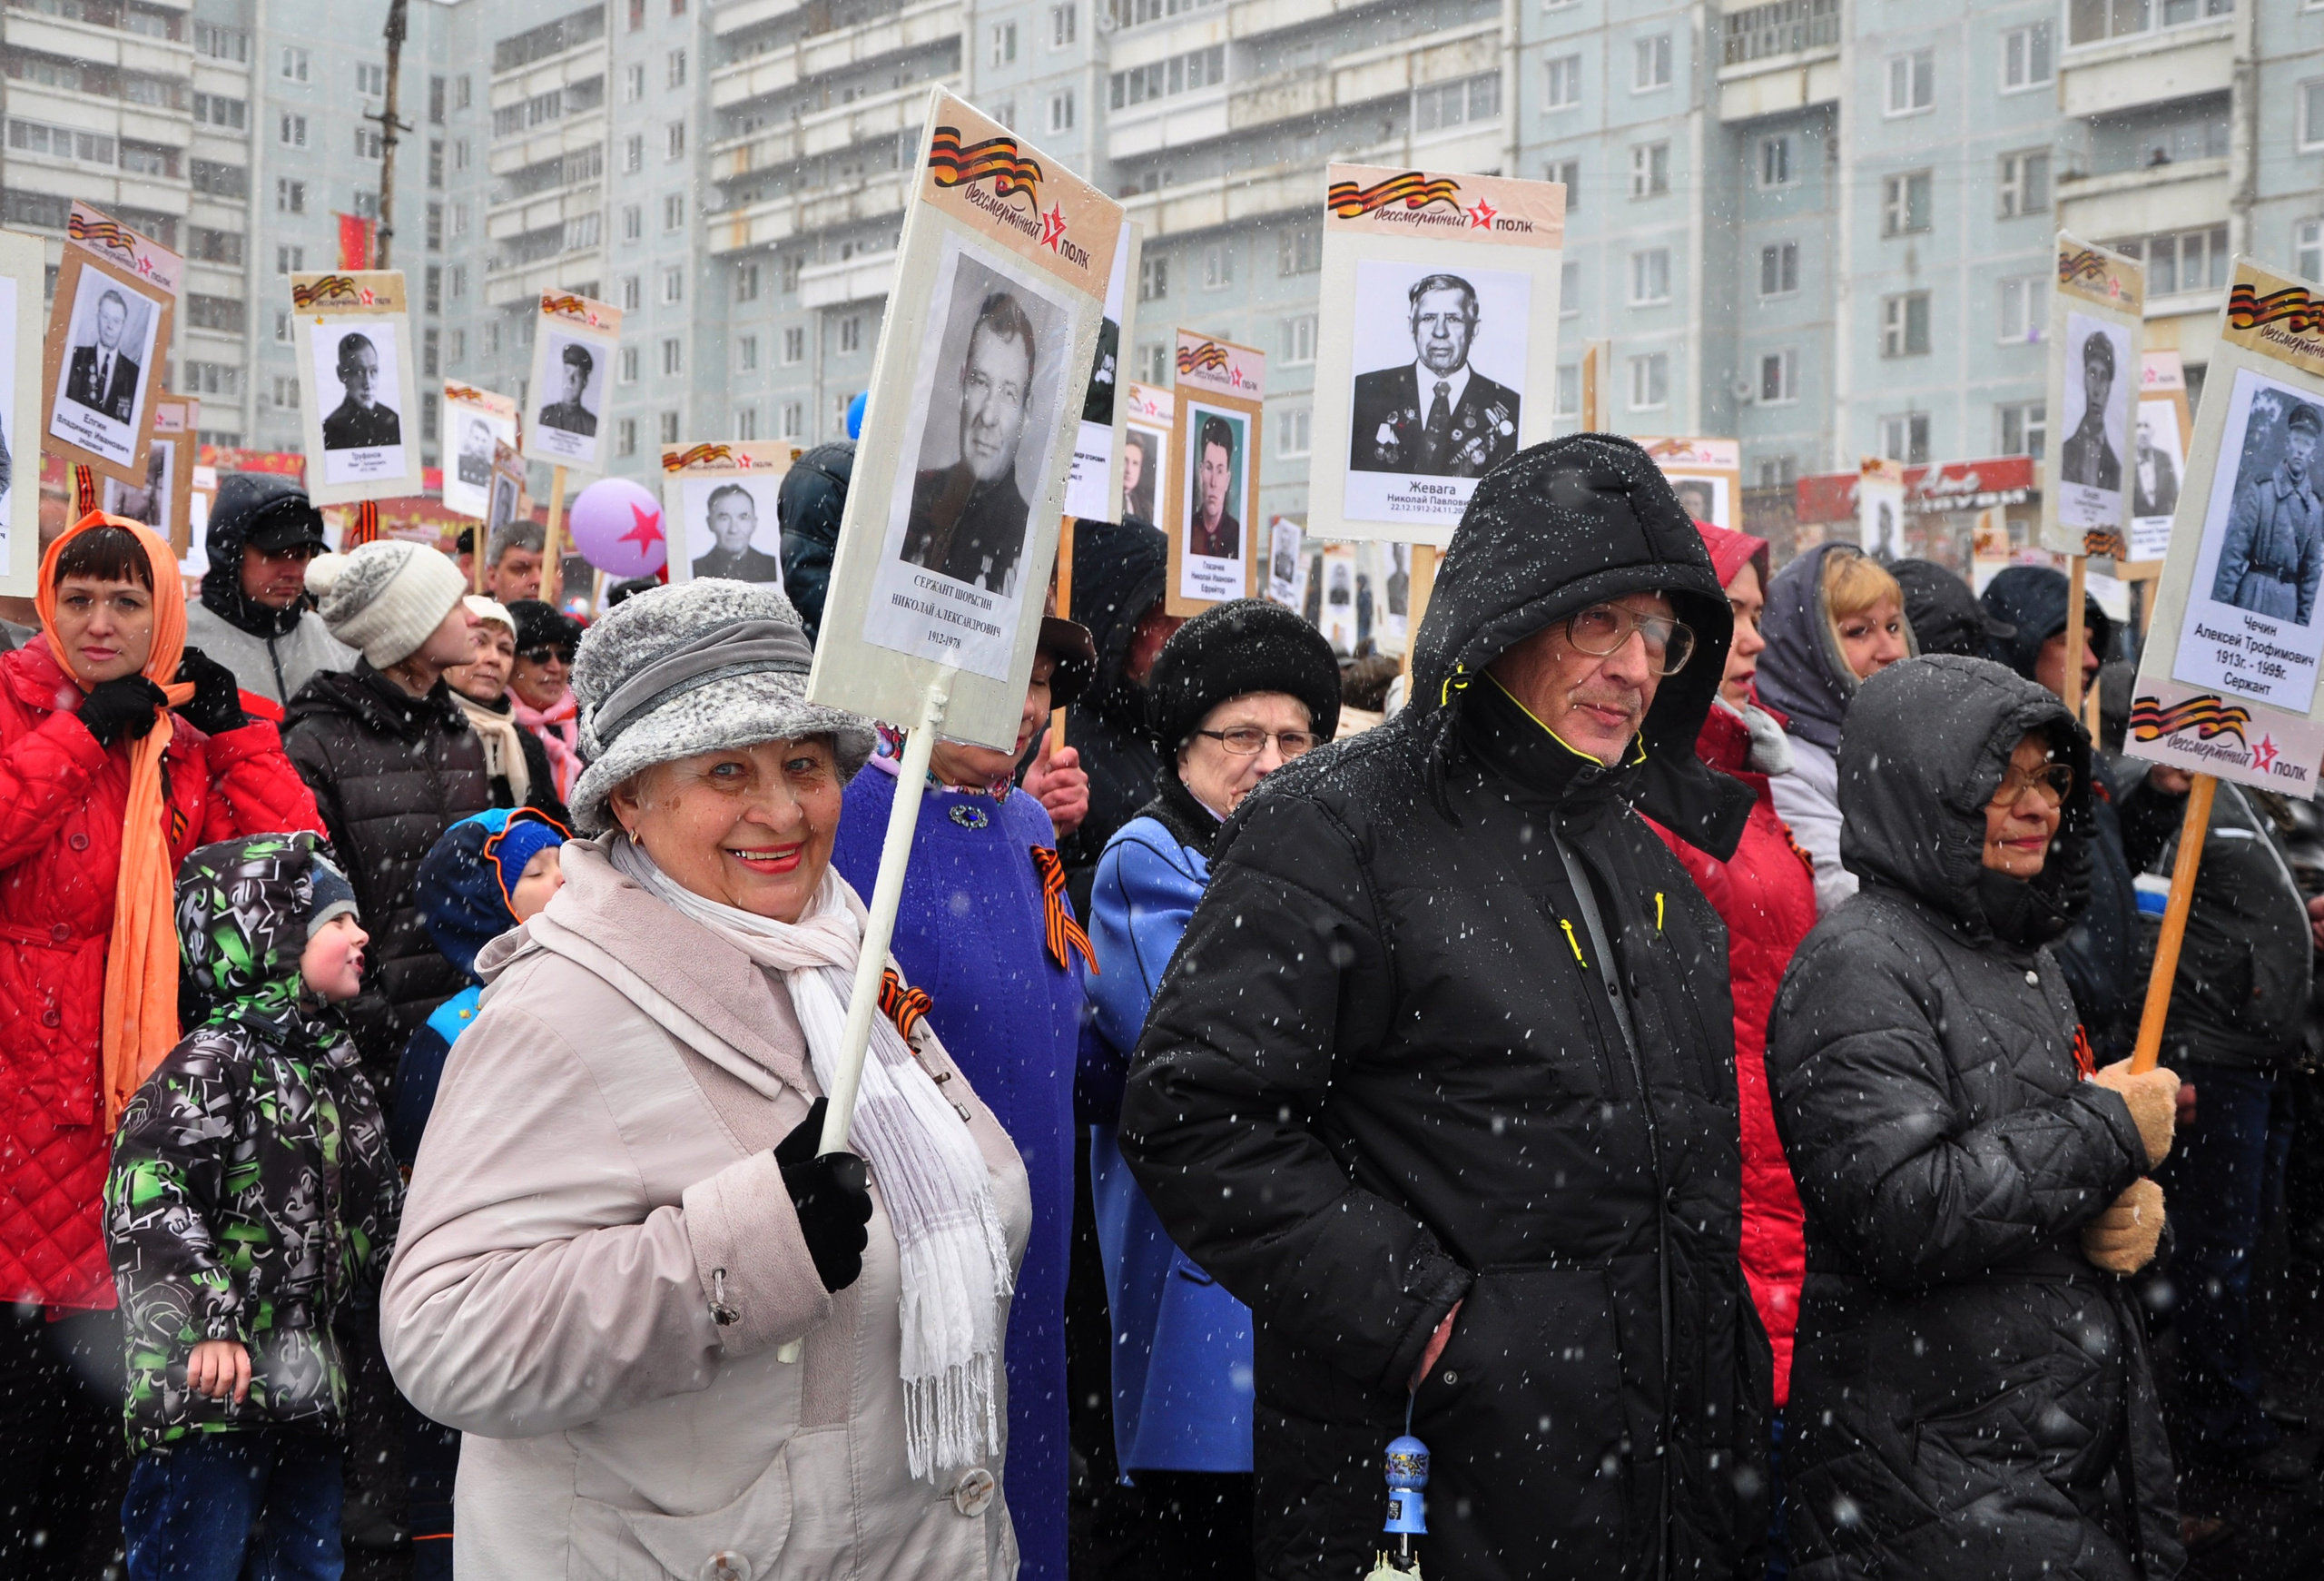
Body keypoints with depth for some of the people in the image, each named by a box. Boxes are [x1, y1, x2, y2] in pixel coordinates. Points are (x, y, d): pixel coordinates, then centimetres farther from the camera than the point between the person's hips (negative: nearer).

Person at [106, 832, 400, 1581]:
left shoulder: (335, 1070, 16)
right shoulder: (217, 1062, -11)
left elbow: (378, 1214, 26)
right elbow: (145, 1190, -23)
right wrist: (205, 1323, -30)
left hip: (309, 1387, 8)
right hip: (212, 1384, -8)